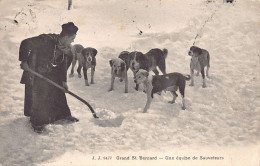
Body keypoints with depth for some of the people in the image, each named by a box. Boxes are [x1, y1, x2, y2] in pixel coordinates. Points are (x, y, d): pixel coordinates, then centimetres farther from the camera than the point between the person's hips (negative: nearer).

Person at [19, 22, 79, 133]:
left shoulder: (66, 48, -6)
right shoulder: (45, 40, -29)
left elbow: (63, 64, 6)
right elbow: (26, 44, -25)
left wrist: (64, 81, 8)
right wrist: (24, 61, -25)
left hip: (52, 74, 6)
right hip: (36, 73, -6)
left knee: (58, 94, 13)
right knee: (37, 97, -2)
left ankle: (64, 114, 32)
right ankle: (36, 121, 14)